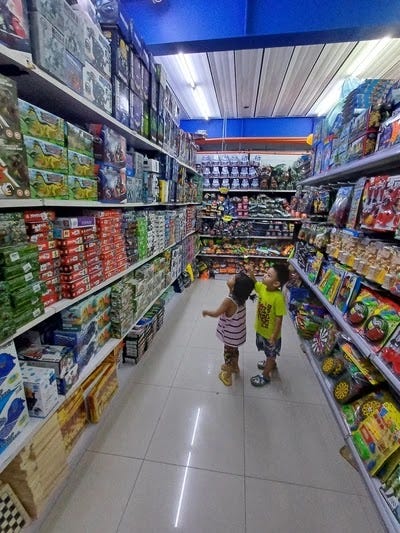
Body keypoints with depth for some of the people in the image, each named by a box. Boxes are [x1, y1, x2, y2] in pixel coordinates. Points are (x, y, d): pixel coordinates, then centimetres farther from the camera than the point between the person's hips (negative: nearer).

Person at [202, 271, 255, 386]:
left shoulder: (229, 300, -34)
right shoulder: (241, 296, -13)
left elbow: (216, 314, -22)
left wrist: (206, 312, -7)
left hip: (230, 335, -7)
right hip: (237, 332, 8)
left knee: (228, 353, 16)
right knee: (234, 350, 31)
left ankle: (227, 376, 39)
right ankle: (234, 367, 56)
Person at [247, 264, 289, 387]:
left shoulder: (278, 298, -33)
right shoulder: (262, 287, -15)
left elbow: (279, 318, -25)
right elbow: (254, 283, 4)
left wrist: (274, 335, -18)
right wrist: (251, 274, -18)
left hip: (270, 332, -7)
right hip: (261, 328, 7)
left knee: (271, 354, 20)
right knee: (268, 352, 32)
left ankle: (265, 375, 40)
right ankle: (271, 364, 59)